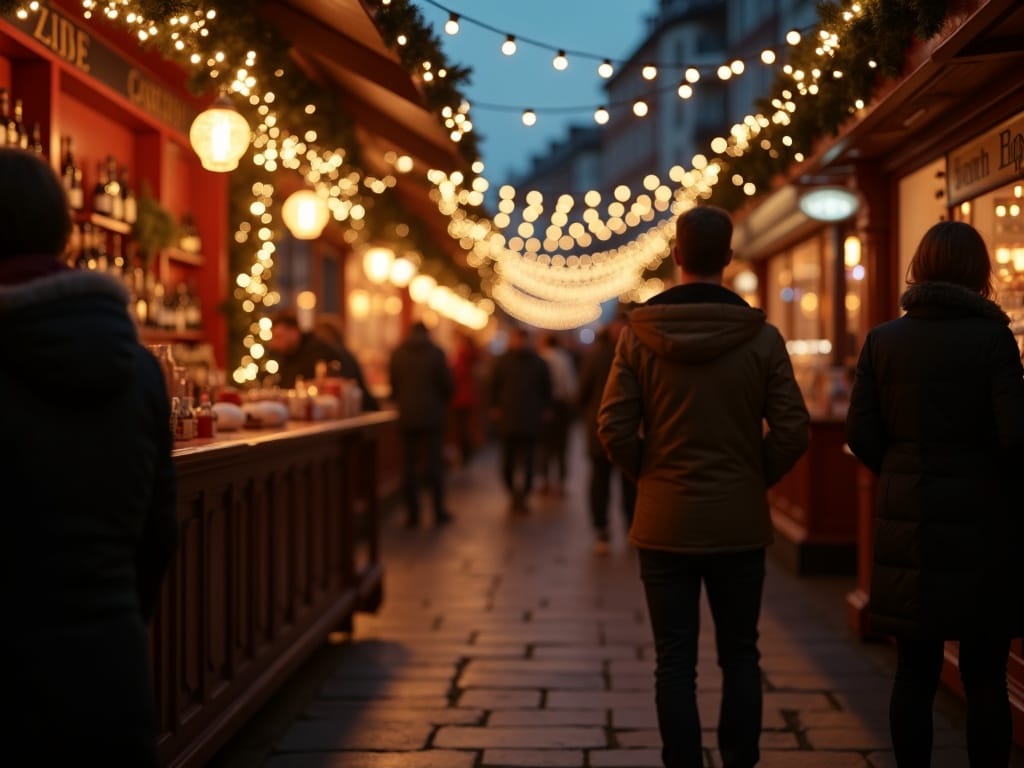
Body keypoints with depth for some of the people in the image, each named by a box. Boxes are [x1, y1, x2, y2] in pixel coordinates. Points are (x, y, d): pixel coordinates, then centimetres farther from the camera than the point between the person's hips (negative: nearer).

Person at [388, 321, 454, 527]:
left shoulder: (397, 353, 1)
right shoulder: (436, 352, -5)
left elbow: (393, 385, 5)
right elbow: (447, 384, -4)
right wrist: (442, 403, 14)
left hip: (407, 417, 2)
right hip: (432, 416, -2)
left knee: (409, 464, 6)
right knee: (434, 462, 4)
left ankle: (412, 513, 5)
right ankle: (439, 512, 5)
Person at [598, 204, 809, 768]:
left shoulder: (638, 334, -6)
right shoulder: (761, 337, -6)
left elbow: (614, 429, -8)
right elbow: (792, 431, -7)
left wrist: (649, 476, 8)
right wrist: (755, 479, 9)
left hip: (665, 522, 0)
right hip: (740, 522, 0)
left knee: (675, 662, 7)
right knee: (739, 657, 14)